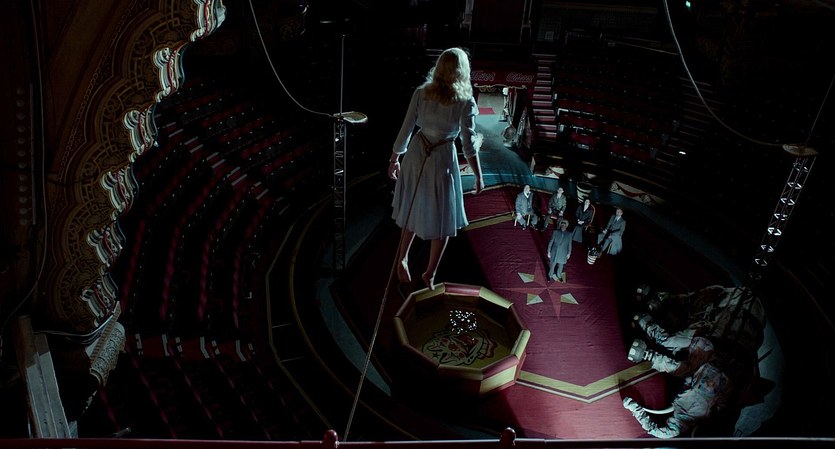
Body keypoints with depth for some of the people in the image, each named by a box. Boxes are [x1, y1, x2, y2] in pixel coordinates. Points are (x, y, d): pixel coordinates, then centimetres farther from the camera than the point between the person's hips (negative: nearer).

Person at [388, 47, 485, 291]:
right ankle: (430, 273, 24)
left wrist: (394, 159, 10)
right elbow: (468, 144, -14)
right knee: (443, 220, 13)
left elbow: (405, 131, -2)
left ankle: (402, 260, 30)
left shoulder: (421, 93, -6)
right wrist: (478, 176, -6)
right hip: (443, 160, -3)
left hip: (416, 155, 3)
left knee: (413, 211, 23)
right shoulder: (465, 102, -13)